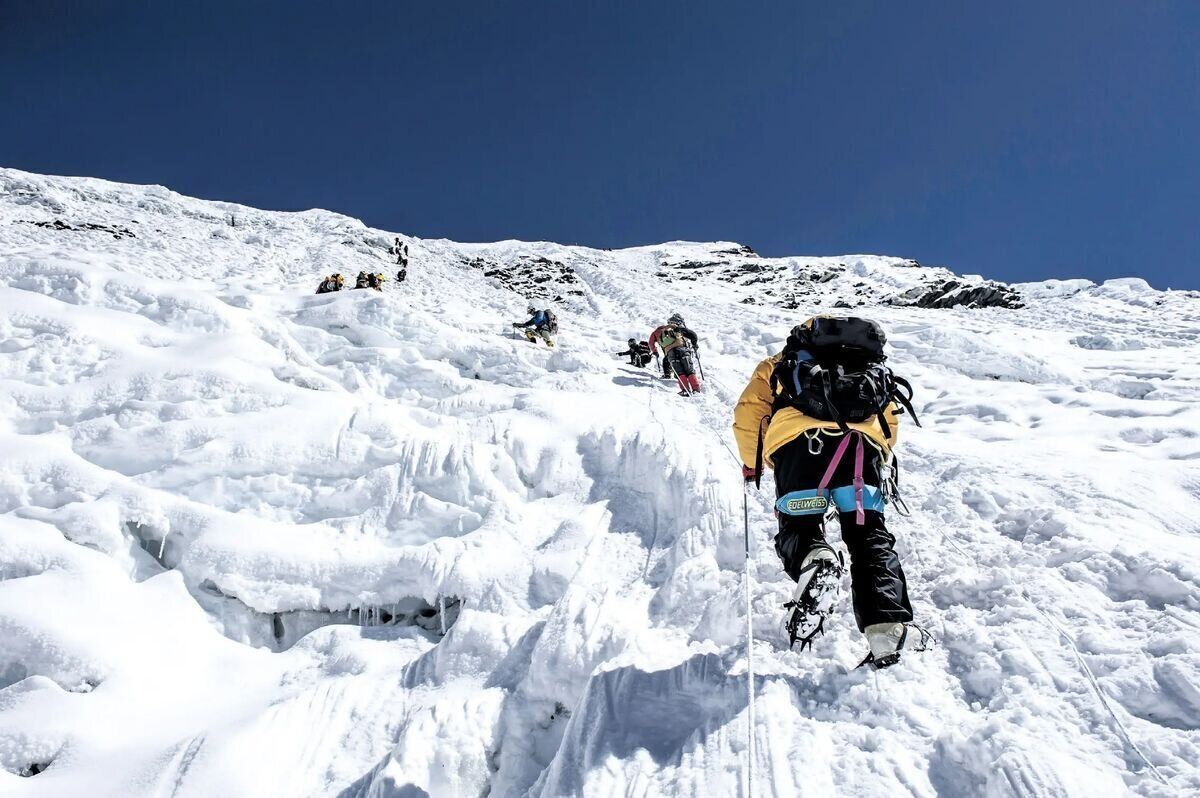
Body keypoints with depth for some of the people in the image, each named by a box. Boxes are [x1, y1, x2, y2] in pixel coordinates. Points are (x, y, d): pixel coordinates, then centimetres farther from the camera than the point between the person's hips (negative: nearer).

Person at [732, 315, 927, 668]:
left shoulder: (779, 364, 34)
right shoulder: (875, 370, 40)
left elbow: (748, 411, 20)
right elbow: (890, 421, 28)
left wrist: (752, 464, 30)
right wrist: (879, 465, 38)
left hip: (800, 442, -1)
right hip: (863, 444, 2)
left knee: (798, 529, 10)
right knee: (870, 537, 8)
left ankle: (812, 563, -25)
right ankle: (889, 626, -10)